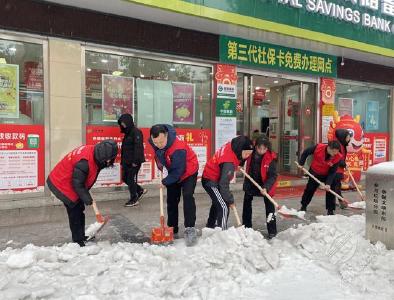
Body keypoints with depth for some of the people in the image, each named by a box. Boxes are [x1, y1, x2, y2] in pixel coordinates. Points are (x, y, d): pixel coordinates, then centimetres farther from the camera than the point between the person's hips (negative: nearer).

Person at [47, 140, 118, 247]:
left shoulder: (93, 153, -9)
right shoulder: (84, 162, -36)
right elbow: (77, 184, -27)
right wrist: (88, 199, -16)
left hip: (69, 182, 9)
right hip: (61, 184, -9)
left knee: (79, 209, 16)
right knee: (75, 212, -3)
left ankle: (81, 236, 29)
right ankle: (78, 240, 10)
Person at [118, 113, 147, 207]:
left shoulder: (136, 132, -13)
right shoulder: (127, 133, 15)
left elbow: (138, 147, -20)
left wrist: (135, 161, -23)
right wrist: (123, 161, 18)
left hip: (134, 162, -9)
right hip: (127, 161, 9)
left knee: (131, 179, -2)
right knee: (125, 178, 13)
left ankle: (134, 200, 12)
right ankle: (140, 190, 29)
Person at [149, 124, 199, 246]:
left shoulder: (178, 148, -40)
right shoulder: (154, 141, -19)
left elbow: (178, 171, -32)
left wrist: (164, 182, -21)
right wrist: (160, 164, -2)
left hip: (188, 172, -7)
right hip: (173, 173, 7)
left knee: (187, 196, -25)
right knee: (171, 200, 11)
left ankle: (190, 229, -21)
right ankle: (172, 229, 24)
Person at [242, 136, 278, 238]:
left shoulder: (270, 158, -25)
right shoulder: (251, 154, -15)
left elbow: (273, 175, -27)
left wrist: (266, 187, -38)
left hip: (265, 186, -4)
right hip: (251, 184, 5)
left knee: (269, 207, -1)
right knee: (247, 203, 15)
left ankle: (272, 231, 11)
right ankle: (246, 227, 33)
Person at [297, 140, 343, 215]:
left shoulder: (338, 157, -26)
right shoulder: (318, 147, -29)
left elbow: (332, 172, -22)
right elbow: (306, 152, -11)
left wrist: (328, 184, -31)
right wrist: (301, 163, -8)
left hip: (327, 175, 0)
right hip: (314, 172, 0)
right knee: (309, 189, 9)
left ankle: (330, 210, 7)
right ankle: (303, 206, 27)